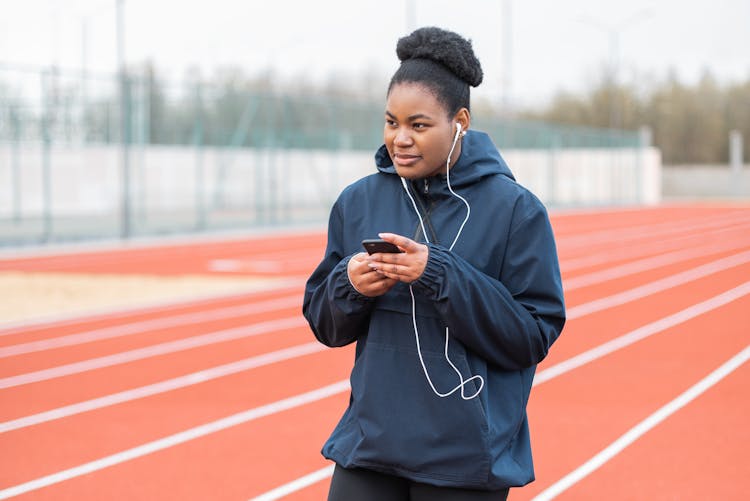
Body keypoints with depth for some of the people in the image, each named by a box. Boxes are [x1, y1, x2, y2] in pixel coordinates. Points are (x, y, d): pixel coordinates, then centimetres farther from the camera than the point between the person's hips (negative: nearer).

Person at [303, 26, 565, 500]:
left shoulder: (516, 209, -7)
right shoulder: (357, 203, 4)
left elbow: (535, 336, -11)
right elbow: (324, 324, 10)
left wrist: (441, 276, -20)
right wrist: (349, 285, -12)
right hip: (369, 443, 3)